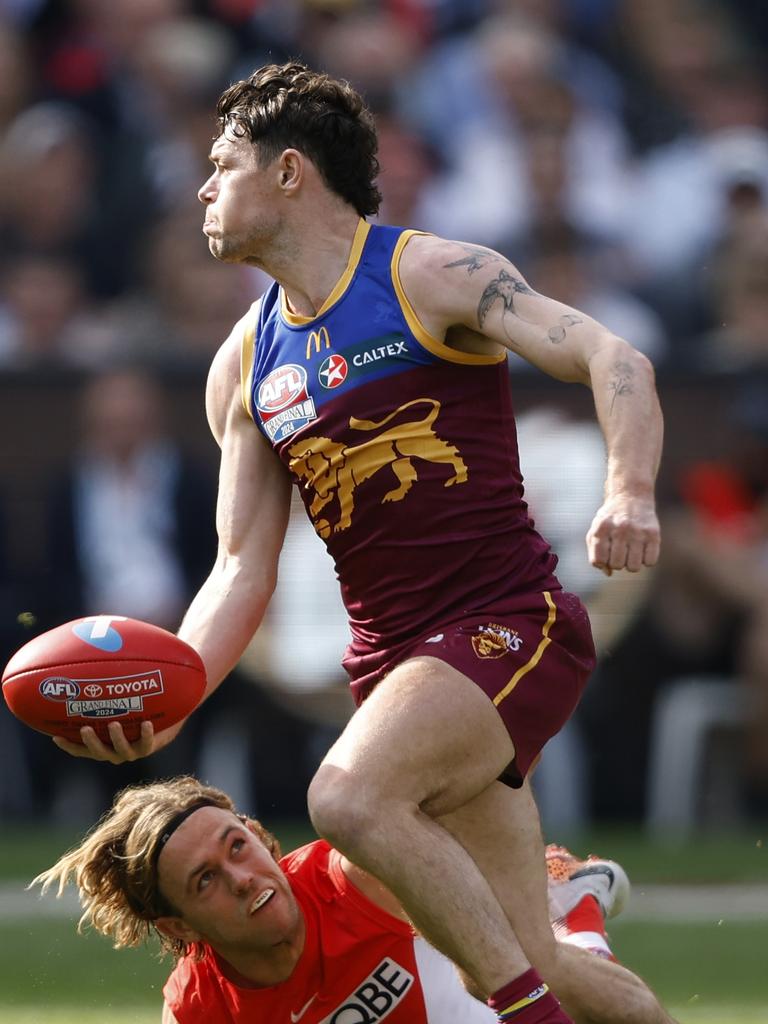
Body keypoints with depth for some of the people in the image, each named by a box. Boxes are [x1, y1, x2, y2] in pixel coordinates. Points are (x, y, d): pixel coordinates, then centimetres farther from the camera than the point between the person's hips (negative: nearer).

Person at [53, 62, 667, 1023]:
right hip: (392, 656, 6)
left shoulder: (432, 277, -4)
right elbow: (242, 571, 10)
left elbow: (613, 360, -14)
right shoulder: (245, 367, 13)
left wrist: (629, 492, -34)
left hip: (508, 621, -6)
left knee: (349, 798, -31)